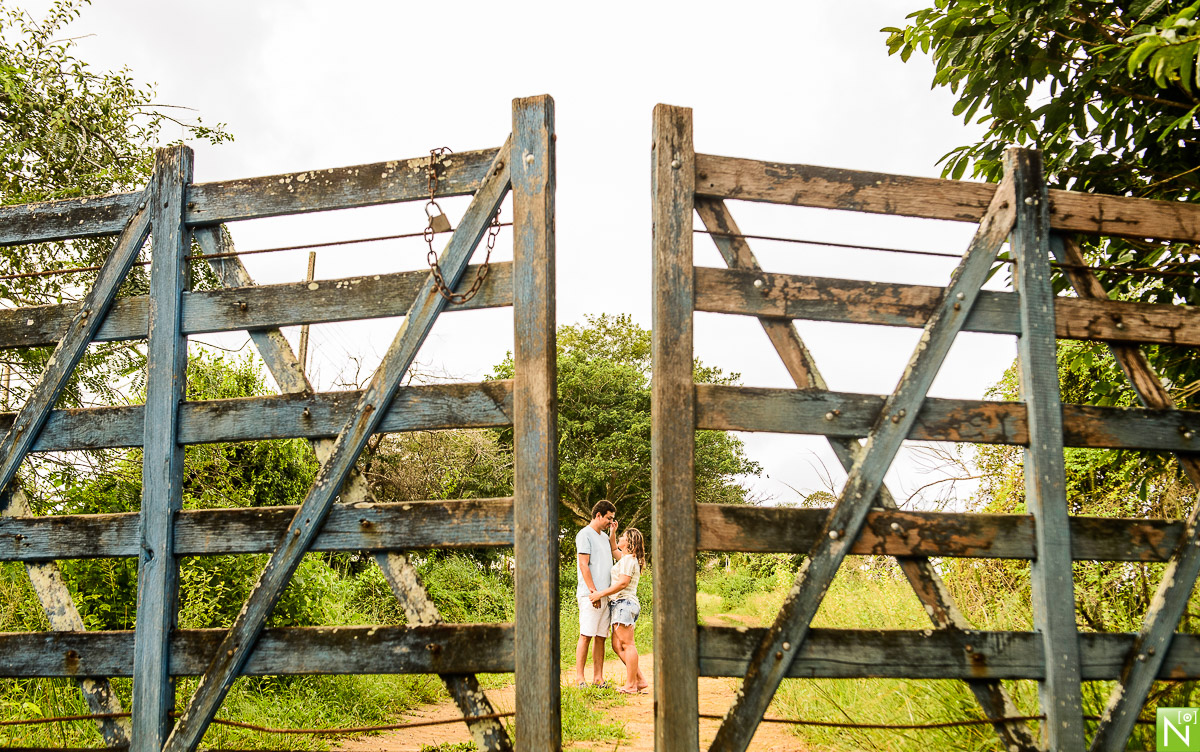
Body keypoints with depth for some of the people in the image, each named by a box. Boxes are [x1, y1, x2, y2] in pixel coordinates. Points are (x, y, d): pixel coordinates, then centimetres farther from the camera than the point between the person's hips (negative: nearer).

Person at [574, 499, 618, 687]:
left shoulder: (604, 536, 19)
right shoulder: (585, 534, -5)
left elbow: (614, 555, 26)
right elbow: (583, 564, -11)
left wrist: (612, 534, 16)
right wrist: (593, 591, -15)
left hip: (605, 594, 8)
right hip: (590, 594, -8)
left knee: (600, 636, 6)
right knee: (586, 635, -8)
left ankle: (598, 677, 8)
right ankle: (579, 677, -6)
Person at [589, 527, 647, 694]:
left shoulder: (628, 559, -8)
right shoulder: (626, 558, 23)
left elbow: (623, 583, -18)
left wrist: (600, 594, -18)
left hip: (624, 602, -11)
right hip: (618, 605, 11)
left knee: (627, 644, -11)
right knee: (617, 646, 7)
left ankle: (630, 685, -12)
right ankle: (640, 680, 5)